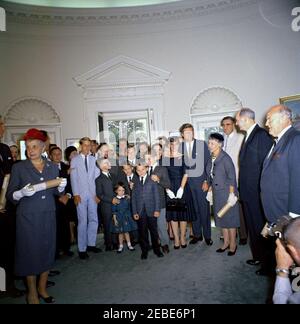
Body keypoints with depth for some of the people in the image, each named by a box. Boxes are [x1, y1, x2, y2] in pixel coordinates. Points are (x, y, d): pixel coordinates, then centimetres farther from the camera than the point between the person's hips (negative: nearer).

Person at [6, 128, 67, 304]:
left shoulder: (52, 166, 7)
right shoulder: (19, 167, -2)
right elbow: (10, 195, -1)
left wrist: (61, 187, -9)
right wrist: (22, 193, -22)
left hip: (48, 215, 3)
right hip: (28, 217, -3)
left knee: (47, 250, 10)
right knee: (30, 252, 4)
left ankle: (42, 288, 30)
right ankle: (32, 292, 24)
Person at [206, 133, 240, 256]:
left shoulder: (225, 158, -16)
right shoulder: (211, 159, 4)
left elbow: (232, 177, -16)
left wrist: (232, 194, -17)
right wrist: (210, 191, 11)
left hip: (227, 193, -7)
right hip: (217, 194, 7)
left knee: (230, 218, 6)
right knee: (221, 218, 15)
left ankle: (233, 244, 22)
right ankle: (226, 242, 30)